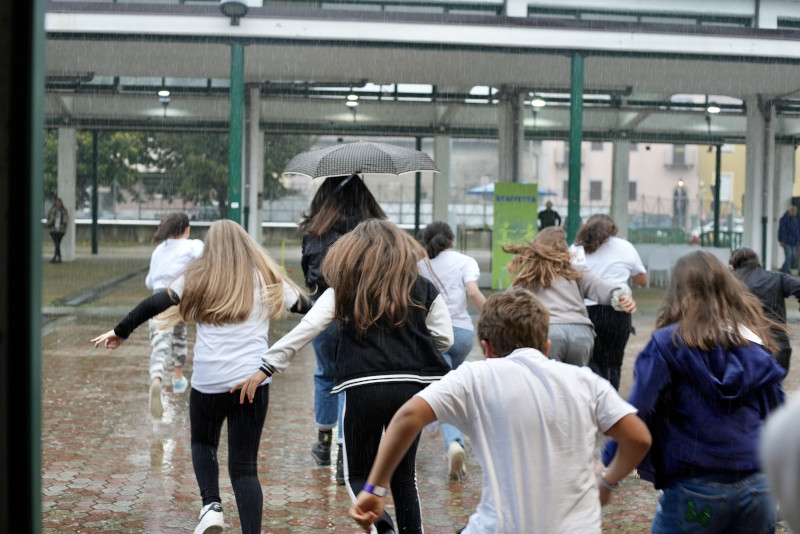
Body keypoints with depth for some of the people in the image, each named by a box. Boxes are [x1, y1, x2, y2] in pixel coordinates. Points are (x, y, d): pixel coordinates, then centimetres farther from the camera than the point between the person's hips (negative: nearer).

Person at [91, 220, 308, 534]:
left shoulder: (199, 278, 6)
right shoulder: (267, 279, 10)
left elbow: (156, 303, 2)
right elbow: (305, 307, 21)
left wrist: (121, 332, 12)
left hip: (208, 381, 0)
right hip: (253, 380, 1)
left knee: (202, 444, 24)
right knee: (244, 465, 6)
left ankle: (211, 505, 3)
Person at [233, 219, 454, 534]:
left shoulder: (343, 289, 5)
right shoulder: (422, 288, 8)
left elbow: (306, 329, -2)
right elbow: (444, 337, 4)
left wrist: (266, 368, -1)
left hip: (363, 387, -2)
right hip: (412, 386, 2)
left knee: (358, 475, 11)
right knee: (404, 476, 17)